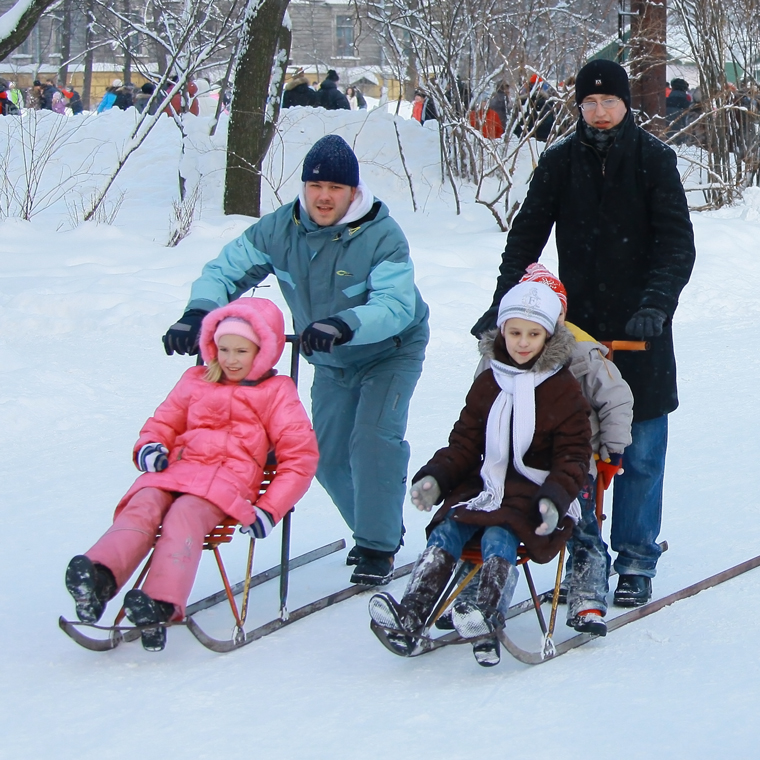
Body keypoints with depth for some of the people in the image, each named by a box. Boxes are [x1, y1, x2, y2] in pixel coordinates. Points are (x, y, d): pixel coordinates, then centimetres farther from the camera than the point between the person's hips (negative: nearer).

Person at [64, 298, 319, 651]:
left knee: (184, 515, -36)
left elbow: (300, 456, 7)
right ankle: (99, 576, -54)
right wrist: (150, 445, 6)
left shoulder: (276, 393, 14)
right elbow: (165, 421, 33)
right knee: (143, 504, -29)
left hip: (229, 479, -4)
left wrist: (269, 510, -5)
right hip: (176, 468, 4)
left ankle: (161, 604, -57)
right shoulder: (196, 382, 28)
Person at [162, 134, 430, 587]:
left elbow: (396, 306, -42)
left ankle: (379, 548, -11)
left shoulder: (382, 236, -31)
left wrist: (345, 325, -61)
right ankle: (377, 527, 30)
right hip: (331, 363, 6)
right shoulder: (279, 230, -17)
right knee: (328, 456, 8)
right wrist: (199, 312, -38)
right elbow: (227, 269, -16)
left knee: (373, 440, -22)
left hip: (391, 352, -6)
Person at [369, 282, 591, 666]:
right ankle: (410, 614, -34)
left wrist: (555, 498, -20)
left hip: (536, 494, -5)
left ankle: (487, 620, -52)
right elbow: (464, 443, 15)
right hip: (486, 486, 5)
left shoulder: (564, 391, 1)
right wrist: (435, 477, -3)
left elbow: (573, 456, -2)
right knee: (446, 530, -21)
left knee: (498, 537, -33)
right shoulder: (487, 385, 15)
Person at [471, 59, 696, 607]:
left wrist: (655, 304, -23)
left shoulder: (653, 160, -3)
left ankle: (637, 561, 10)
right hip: (577, 326, 2)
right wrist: (502, 305, -6)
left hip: (640, 333, -2)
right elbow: (526, 237, 5)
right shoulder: (560, 163, 5)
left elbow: (677, 242, -8)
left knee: (641, 452, 0)